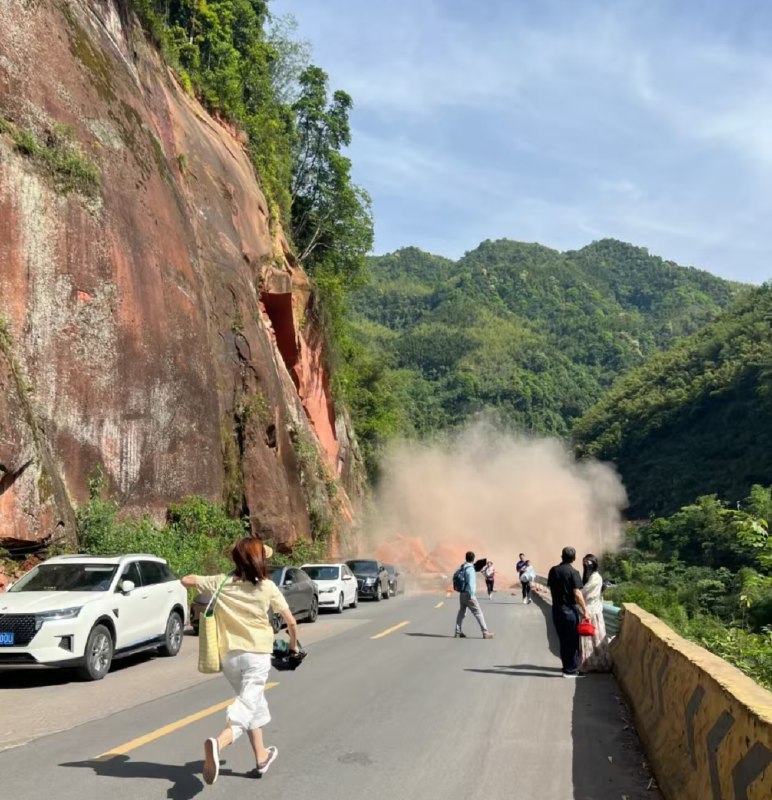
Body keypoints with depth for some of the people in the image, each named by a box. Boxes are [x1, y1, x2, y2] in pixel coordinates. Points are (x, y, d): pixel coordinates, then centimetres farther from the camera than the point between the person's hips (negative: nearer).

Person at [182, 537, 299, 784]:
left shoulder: (221, 583, -1)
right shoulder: (267, 588, -5)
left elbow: (186, 580, 5)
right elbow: (291, 621, -1)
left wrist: (204, 580, 21)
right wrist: (293, 644, 16)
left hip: (229, 655, 4)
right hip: (257, 655, -4)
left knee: (254, 703, 22)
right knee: (247, 705, -8)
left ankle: (261, 757, 28)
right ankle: (218, 743, -36)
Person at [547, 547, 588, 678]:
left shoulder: (553, 571, 4)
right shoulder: (573, 572, -13)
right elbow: (577, 594, -19)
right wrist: (584, 610, -13)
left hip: (557, 609, 5)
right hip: (570, 609, -5)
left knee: (563, 639, 14)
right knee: (572, 640, 5)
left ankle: (567, 667, 23)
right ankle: (570, 670, 8)